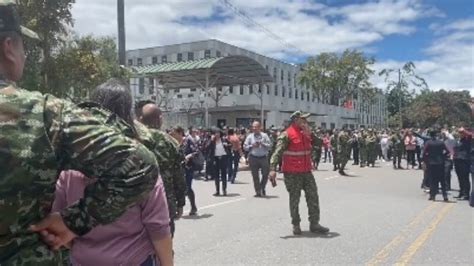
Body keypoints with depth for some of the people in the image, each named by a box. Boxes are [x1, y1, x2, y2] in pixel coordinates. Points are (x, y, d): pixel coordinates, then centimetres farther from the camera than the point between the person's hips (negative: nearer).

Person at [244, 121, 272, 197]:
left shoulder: (264, 135, 4)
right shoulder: (250, 136, 5)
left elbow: (270, 145, -1)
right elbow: (245, 147, 4)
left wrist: (262, 144, -15)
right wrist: (252, 146, -12)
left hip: (263, 157, 0)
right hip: (253, 158, 0)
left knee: (265, 174, 0)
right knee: (255, 175, 2)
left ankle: (262, 188, 26)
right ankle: (258, 191, 11)